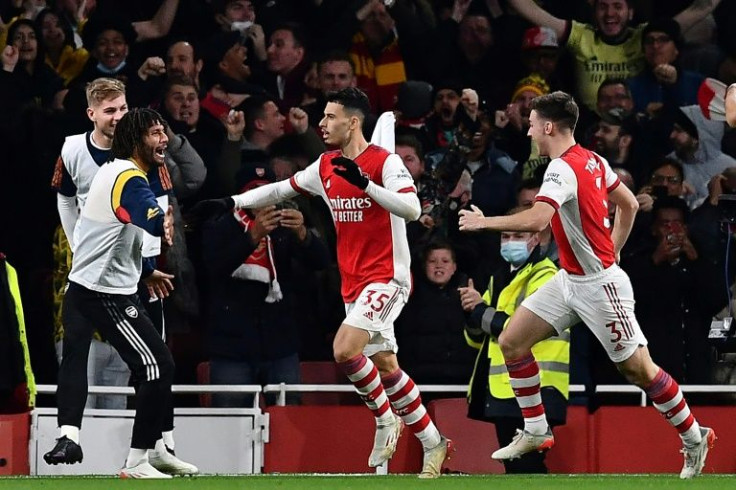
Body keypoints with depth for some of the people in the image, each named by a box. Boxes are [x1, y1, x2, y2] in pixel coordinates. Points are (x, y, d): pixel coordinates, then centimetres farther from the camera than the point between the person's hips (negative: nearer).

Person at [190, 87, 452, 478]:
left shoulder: (385, 162, -13)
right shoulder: (326, 167, 9)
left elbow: (412, 208, -25)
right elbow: (281, 189, 21)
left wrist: (365, 184, -33)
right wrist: (230, 203, 17)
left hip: (386, 277, -8)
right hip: (353, 282, 8)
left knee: (345, 350, -23)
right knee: (385, 366, 7)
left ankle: (385, 418, -2)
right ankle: (433, 443, 17)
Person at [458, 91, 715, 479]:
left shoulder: (562, 169, -22)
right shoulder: (592, 160, 6)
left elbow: (536, 220, -36)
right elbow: (629, 204, 16)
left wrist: (485, 222, -25)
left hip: (598, 284, -10)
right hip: (570, 280, 10)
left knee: (638, 367, -1)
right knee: (511, 342, 3)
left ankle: (694, 438, 14)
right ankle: (535, 433, 11)